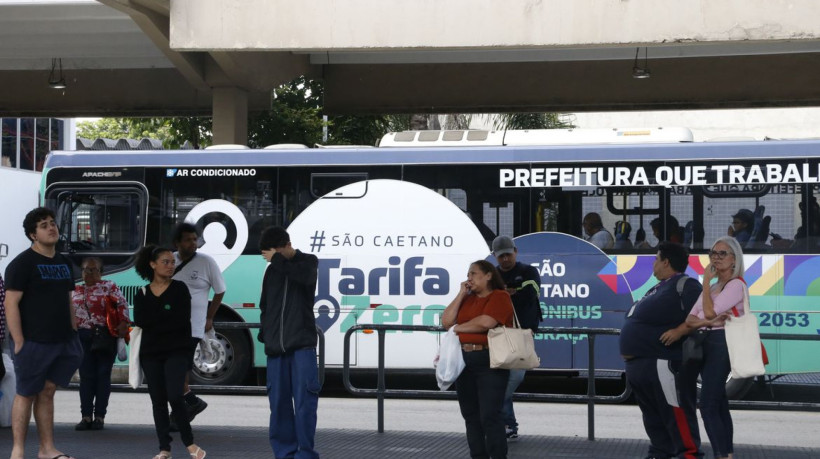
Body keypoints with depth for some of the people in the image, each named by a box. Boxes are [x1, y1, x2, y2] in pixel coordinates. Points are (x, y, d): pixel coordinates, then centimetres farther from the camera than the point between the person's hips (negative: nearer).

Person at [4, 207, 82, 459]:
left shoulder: (64, 263, 15)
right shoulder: (22, 263, -7)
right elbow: (11, 303, -13)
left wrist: (74, 335, 15)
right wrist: (19, 342, -18)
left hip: (61, 342, 6)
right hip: (32, 342, -6)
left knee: (47, 392, 10)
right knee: (26, 395, -1)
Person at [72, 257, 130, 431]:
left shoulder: (109, 287, 1)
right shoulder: (76, 290, 15)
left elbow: (122, 303, -10)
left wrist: (123, 323, -23)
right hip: (83, 337, 4)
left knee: (102, 375, 0)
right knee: (85, 376, 2)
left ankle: (100, 416, 5)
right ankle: (86, 416, 5)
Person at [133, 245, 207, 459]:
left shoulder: (179, 288, 1)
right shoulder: (142, 294, 9)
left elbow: (183, 320, -10)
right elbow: (139, 321, -4)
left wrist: (154, 323, -5)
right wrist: (167, 314, -5)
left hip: (177, 351, -3)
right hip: (151, 353, 3)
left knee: (174, 396, -16)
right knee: (158, 400, 4)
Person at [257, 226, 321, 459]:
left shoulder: (308, 261, 5)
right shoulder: (272, 271, 16)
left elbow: (304, 276, -19)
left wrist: (277, 260, -12)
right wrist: (264, 335, 12)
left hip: (302, 343, -4)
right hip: (276, 346, 4)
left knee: (304, 398, -10)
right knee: (279, 400, 2)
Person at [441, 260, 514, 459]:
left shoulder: (500, 297, -4)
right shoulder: (467, 299, 17)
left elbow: (486, 322, -19)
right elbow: (446, 321, 7)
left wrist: (458, 328, -4)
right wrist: (461, 294, 3)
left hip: (489, 362, -7)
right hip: (463, 360, 7)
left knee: (490, 416, -10)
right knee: (470, 415, 10)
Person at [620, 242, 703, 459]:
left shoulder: (685, 285, -8)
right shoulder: (658, 289, 22)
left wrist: (679, 331, -26)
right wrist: (629, 341, 17)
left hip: (664, 364, -10)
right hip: (640, 364, 10)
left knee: (676, 413, -9)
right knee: (653, 416, 14)